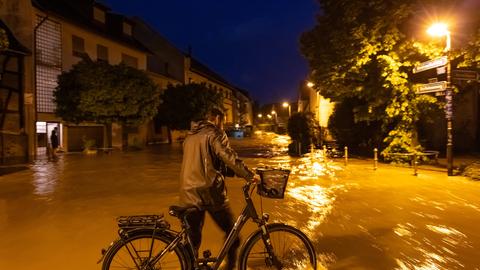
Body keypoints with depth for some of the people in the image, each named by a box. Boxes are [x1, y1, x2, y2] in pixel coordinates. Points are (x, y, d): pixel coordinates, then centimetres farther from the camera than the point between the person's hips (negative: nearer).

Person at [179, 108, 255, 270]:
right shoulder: (214, 133, -4)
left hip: (189, 193, 7)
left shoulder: (190, 136, 19)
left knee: (192, 238, 15)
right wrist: (249, 175, -11)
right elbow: (229, 157, -16)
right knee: (231, 231, 9)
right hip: (209, 191, -7)